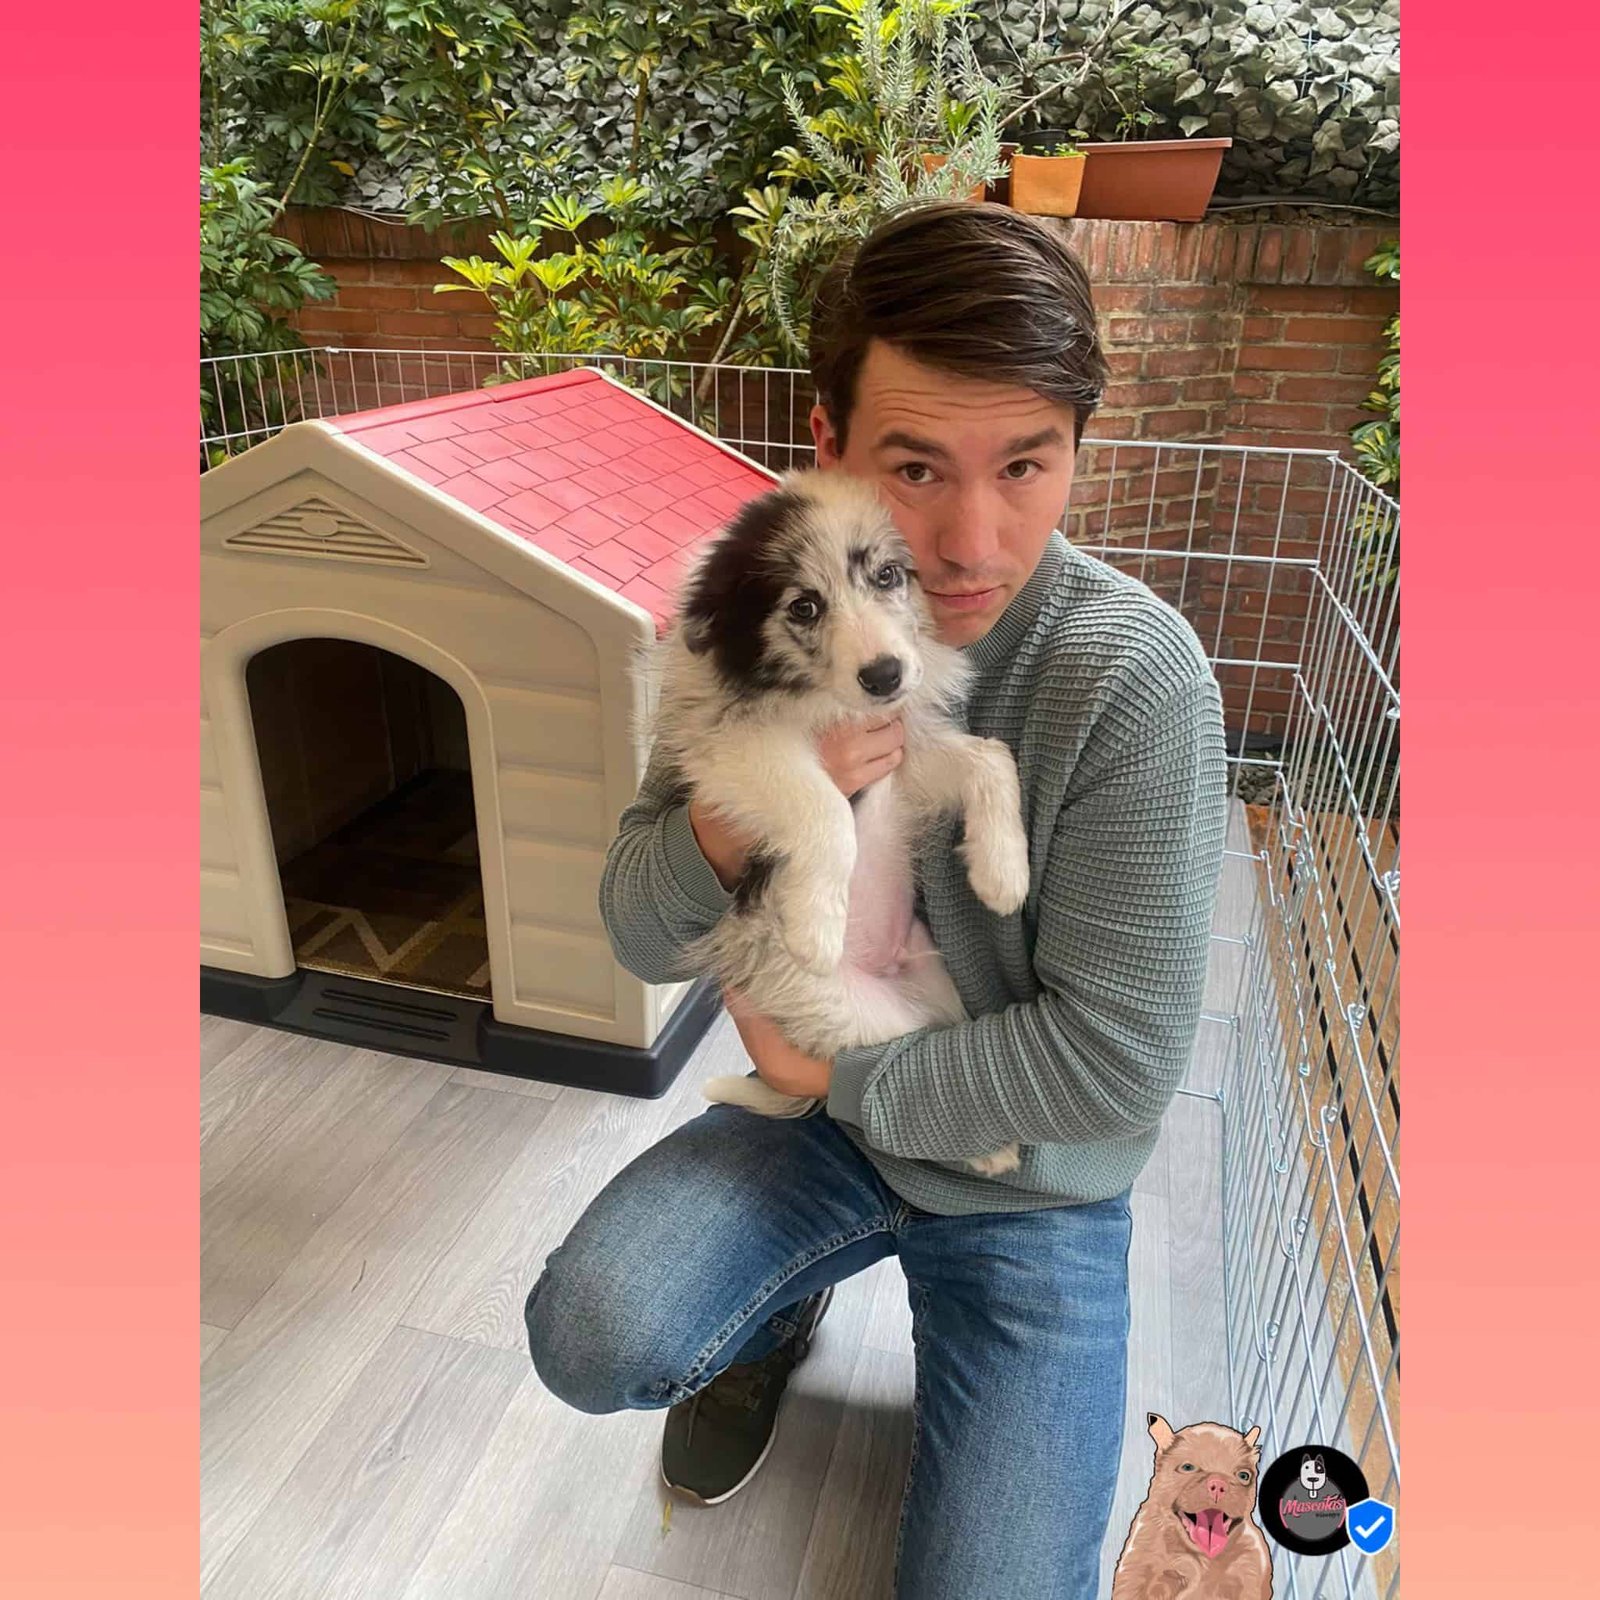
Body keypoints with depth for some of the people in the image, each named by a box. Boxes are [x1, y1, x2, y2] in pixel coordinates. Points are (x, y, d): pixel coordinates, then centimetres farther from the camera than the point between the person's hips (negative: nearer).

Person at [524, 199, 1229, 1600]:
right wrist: (739, 812, -30)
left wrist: (833, 1075, -14)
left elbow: (1115, 1061, -22)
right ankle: (781, 1306, 15)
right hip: (825, 1116, 2)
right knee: (592, 1336, -20)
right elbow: (643, 939, -9)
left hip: (1032, 1185, -2)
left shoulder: (1135, 677, -26)